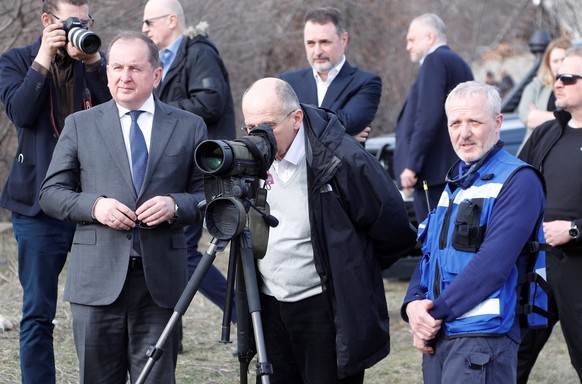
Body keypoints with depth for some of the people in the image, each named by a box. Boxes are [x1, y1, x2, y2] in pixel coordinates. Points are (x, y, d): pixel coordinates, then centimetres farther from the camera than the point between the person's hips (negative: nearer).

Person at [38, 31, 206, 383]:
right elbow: (51, 193, 8)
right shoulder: (80, 125, 9)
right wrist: (94, 206, -10)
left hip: (161, 278, 0)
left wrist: (175, 206, -12)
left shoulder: (189, 127, 9)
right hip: (97, 279, 0)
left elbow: (209, 195, 9)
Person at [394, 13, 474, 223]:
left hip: (435, 172, -10)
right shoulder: (460, 64, 20)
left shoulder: (435, 60, -9)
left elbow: (428, 117, -19)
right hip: (456, 170, 10)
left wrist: (412, 165, -18)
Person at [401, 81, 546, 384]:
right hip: (436, 336, 8)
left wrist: (437, 312, -15)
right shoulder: (454, 182, 20)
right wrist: (413, 305, -2)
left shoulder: (518, 181, -6)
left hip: (483, 336, -8)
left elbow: (493, 262, -16)